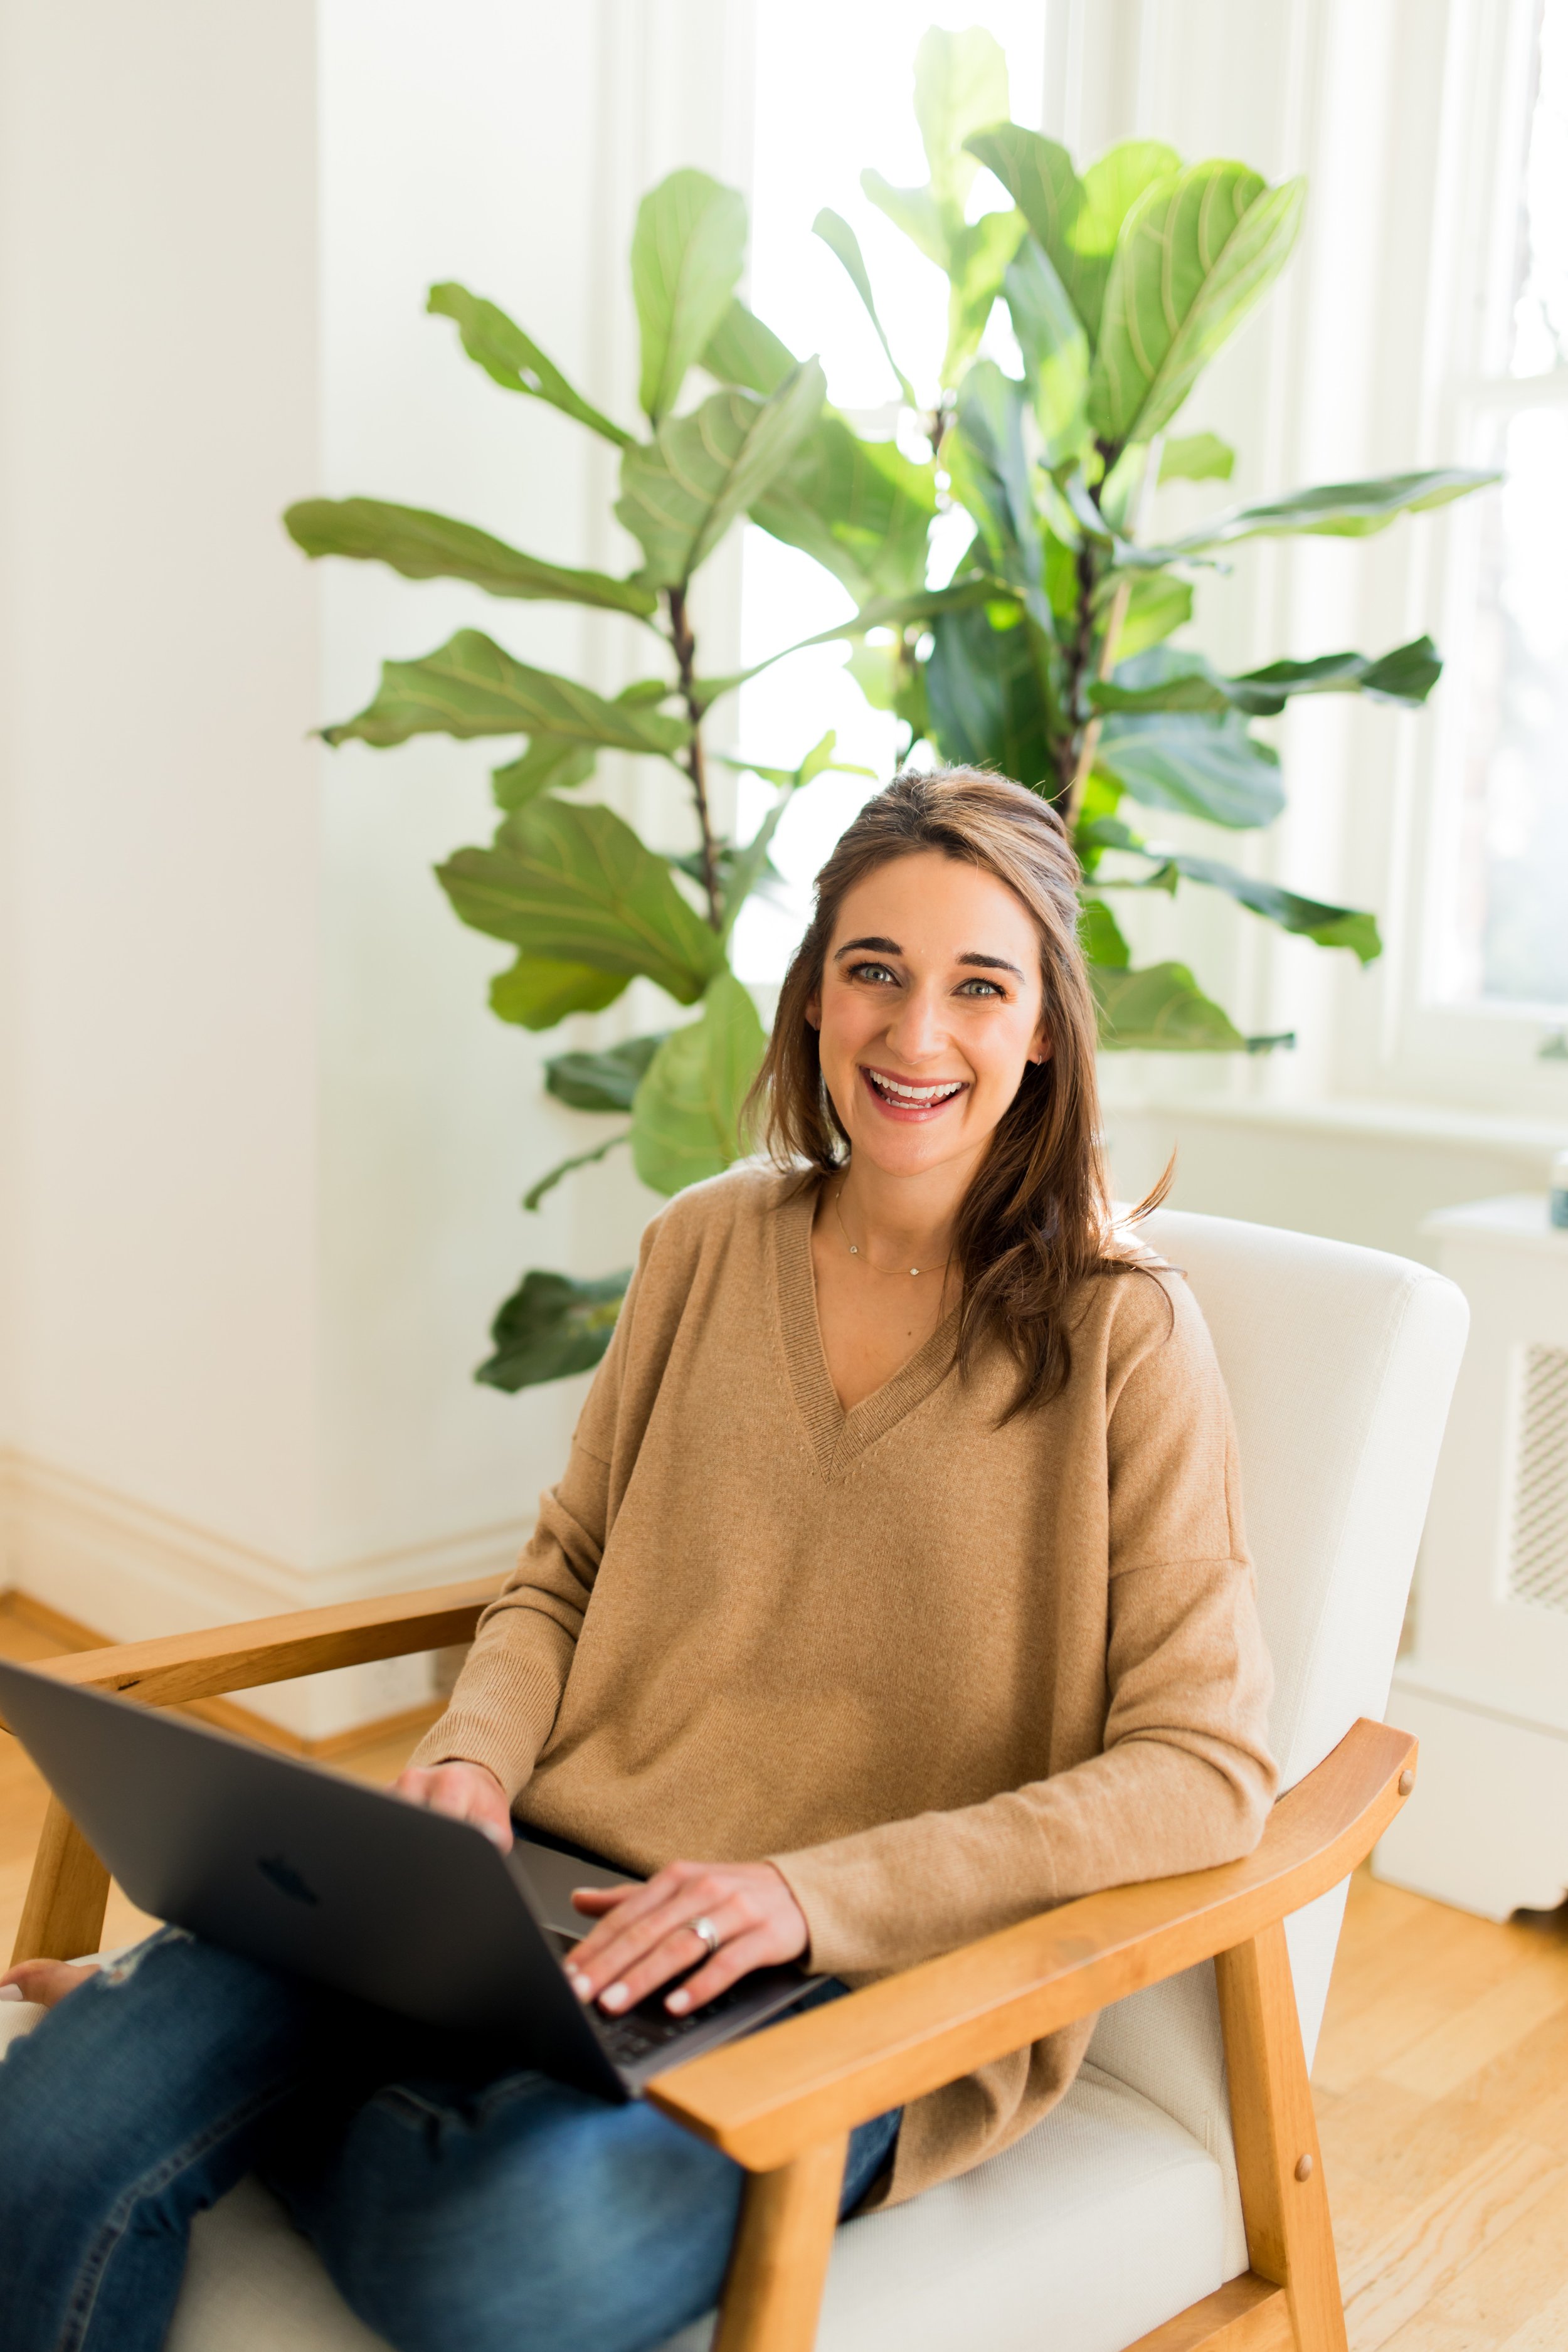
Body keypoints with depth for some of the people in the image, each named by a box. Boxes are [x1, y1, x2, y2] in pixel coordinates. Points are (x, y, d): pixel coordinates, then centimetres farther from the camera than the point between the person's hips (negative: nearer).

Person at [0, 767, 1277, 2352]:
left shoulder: (1120, 1333, -5)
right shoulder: (705, 1245, 9)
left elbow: (1205, 1772, -10)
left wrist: (812, 1891, -19)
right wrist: (471, 1760, -5)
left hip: (864, 1981, -2)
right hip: (554, 1883, 3)